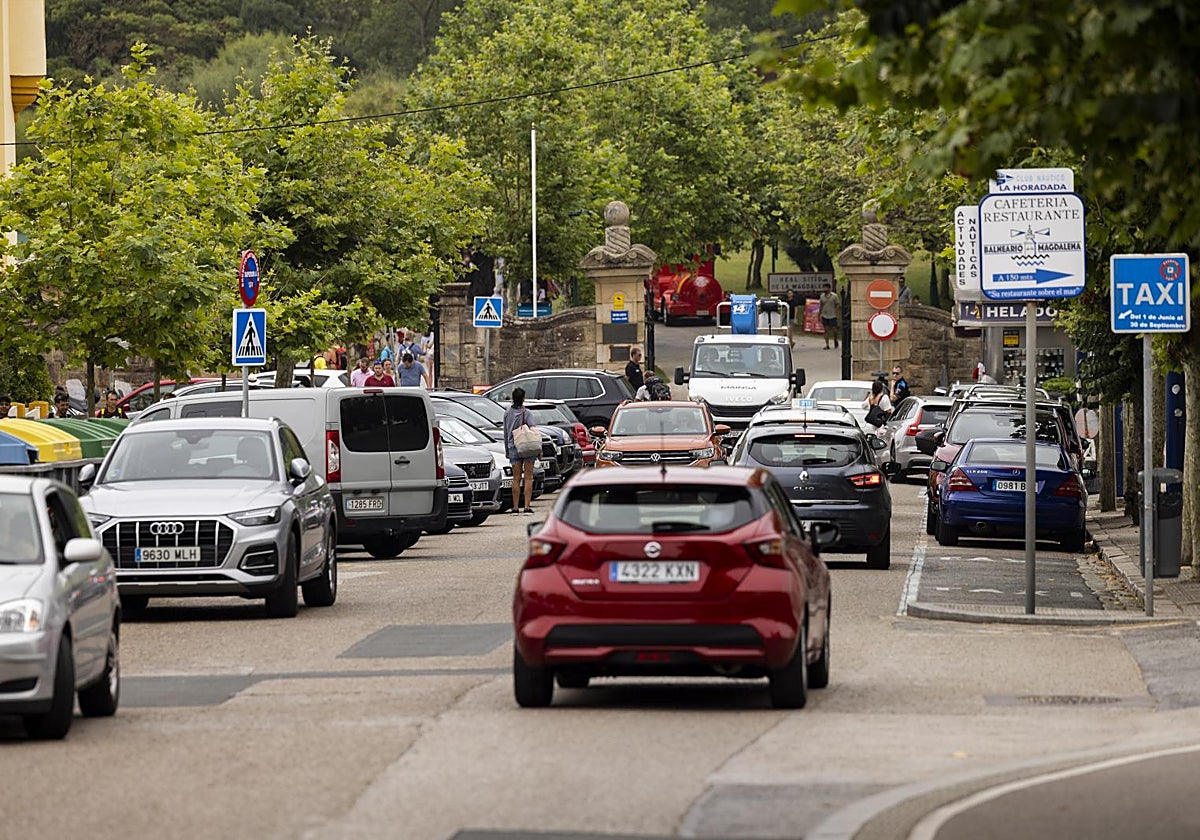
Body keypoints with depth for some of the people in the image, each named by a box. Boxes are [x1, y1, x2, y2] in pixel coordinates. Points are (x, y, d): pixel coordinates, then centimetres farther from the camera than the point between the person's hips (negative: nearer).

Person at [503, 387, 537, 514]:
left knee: (516, 479, 7)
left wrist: (507, 449, 21)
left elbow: (506, 433, 11)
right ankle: (527, 506, -5)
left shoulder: (507, 413, 5)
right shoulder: (527, 413, -7)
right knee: (528, 478, 1)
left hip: (513, 447, 3)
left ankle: (515, 508, 5)